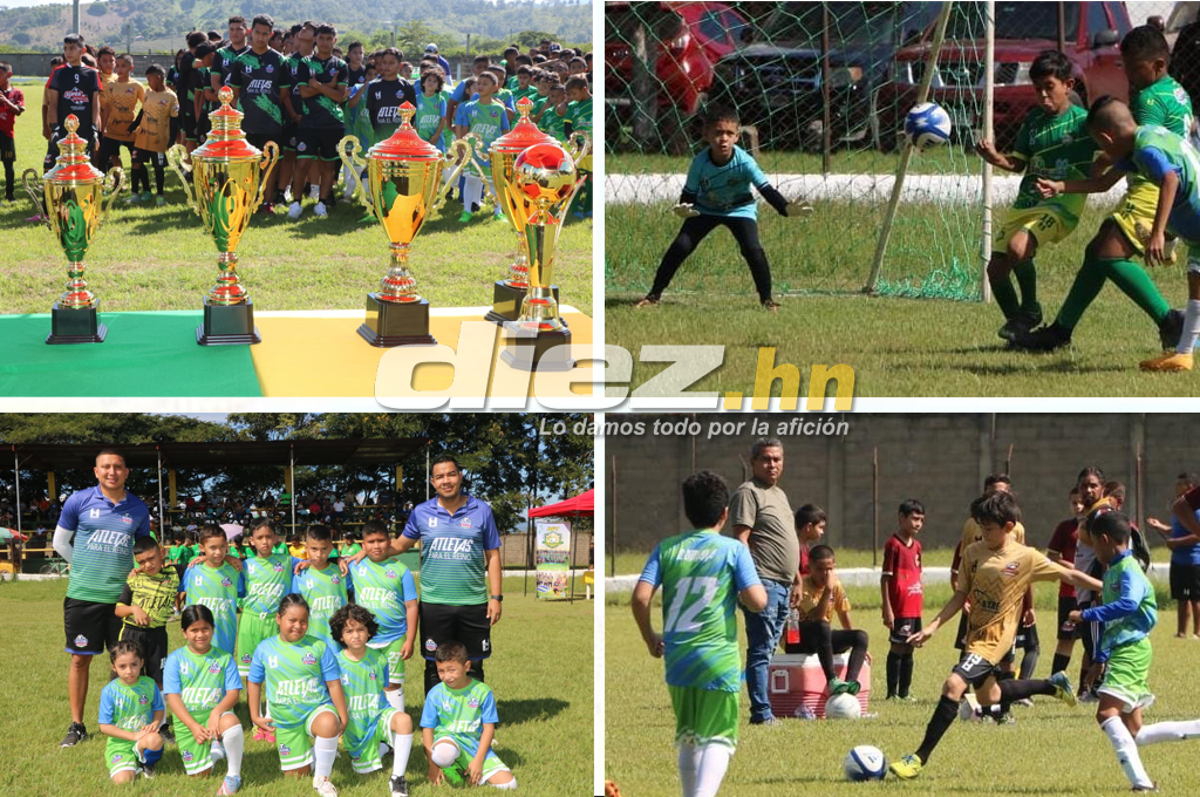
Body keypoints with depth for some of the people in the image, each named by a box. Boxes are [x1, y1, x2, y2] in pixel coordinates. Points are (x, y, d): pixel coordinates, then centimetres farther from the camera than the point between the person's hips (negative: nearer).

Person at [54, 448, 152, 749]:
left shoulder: (137, 509, 4)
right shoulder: (79, 502, -2)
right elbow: (60, 542, 8)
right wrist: (85, 569, 6)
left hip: (121, 596, 1)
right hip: (83, 595, -1)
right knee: (80, 659, 3)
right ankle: (76, 726, 12)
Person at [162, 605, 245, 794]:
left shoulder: (224, 658, 2)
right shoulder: (176, 659, 0)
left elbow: (233, 693, -5)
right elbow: (173, 698, -6)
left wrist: (217, 712, -25)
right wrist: (194, 726, -18)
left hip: (215, 715, -1)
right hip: (188, 721, 1)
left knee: (230, 721, -38)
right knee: (198, 774, -5)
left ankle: (234, 775, -19)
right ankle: (214, 751, 31)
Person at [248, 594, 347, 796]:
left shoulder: (319, 647, -7)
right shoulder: (265, 649, -2)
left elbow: (333, 684, -4)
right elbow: (254, 682, 10)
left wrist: (343, 716, -5)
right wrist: (255, 716, 8)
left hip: (317, 709, -3)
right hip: (286, 721, 3)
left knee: (328, 724, -41)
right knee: (295, 774, 6)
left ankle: (322, 778, -20)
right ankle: (312, 754, 43)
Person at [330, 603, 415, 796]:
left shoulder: (378, 659, -6)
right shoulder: (336, 663, -10)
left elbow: (384, 692, 8)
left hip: (379, 715, -1)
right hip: (355, 727, 1)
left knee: (404, 720, -36)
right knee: (364, 770, 7)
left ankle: (397, 778, -25)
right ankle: (382, 747, 42)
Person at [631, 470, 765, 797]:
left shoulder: (667, 548, 4)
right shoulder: (734, 550, -3)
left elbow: (640, 598, -4)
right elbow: (757, 601, -10)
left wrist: (650, 638, 11)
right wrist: (741, 594, 13)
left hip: (677, 658, 3)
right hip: (719, 660, -3)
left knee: (687, 737, 19)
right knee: (718, 739, -3)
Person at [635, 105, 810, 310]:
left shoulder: (744, 162, -31)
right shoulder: (700, 162, -25)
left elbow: (766, 189, -32)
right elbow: (689, 194, -15)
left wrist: (786, 208, -49)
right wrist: (683, 208, -39)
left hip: (740, 209, -1)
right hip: (705, 209, 1)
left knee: (752, 249, -21)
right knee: (681, 246, -10)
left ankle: (766, 298, -3)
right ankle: (654, 295, 3)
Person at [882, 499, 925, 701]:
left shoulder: (916, 545, 14)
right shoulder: (893, 544, -8)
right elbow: (885, 578, -10)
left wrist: (921, 600, 17)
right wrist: (887, 609, -14)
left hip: (915, 608, 8)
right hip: (900, 608, -8)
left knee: (908, 650, 11)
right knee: (898, 648, -4)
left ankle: (904, 692, 17)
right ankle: (892, 693, 0)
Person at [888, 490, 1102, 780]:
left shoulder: (1026, 558, -11)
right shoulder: (973, 552, 1)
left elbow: (1069, 575, -4)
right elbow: (961, 596, 6)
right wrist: (933, 626, -3)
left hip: (995, 637, -7)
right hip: (974, 633, 7)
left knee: (954, 685, -24)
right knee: (992, 704, 22)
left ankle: (920, 757, -19)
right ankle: (1053, 685, 44)